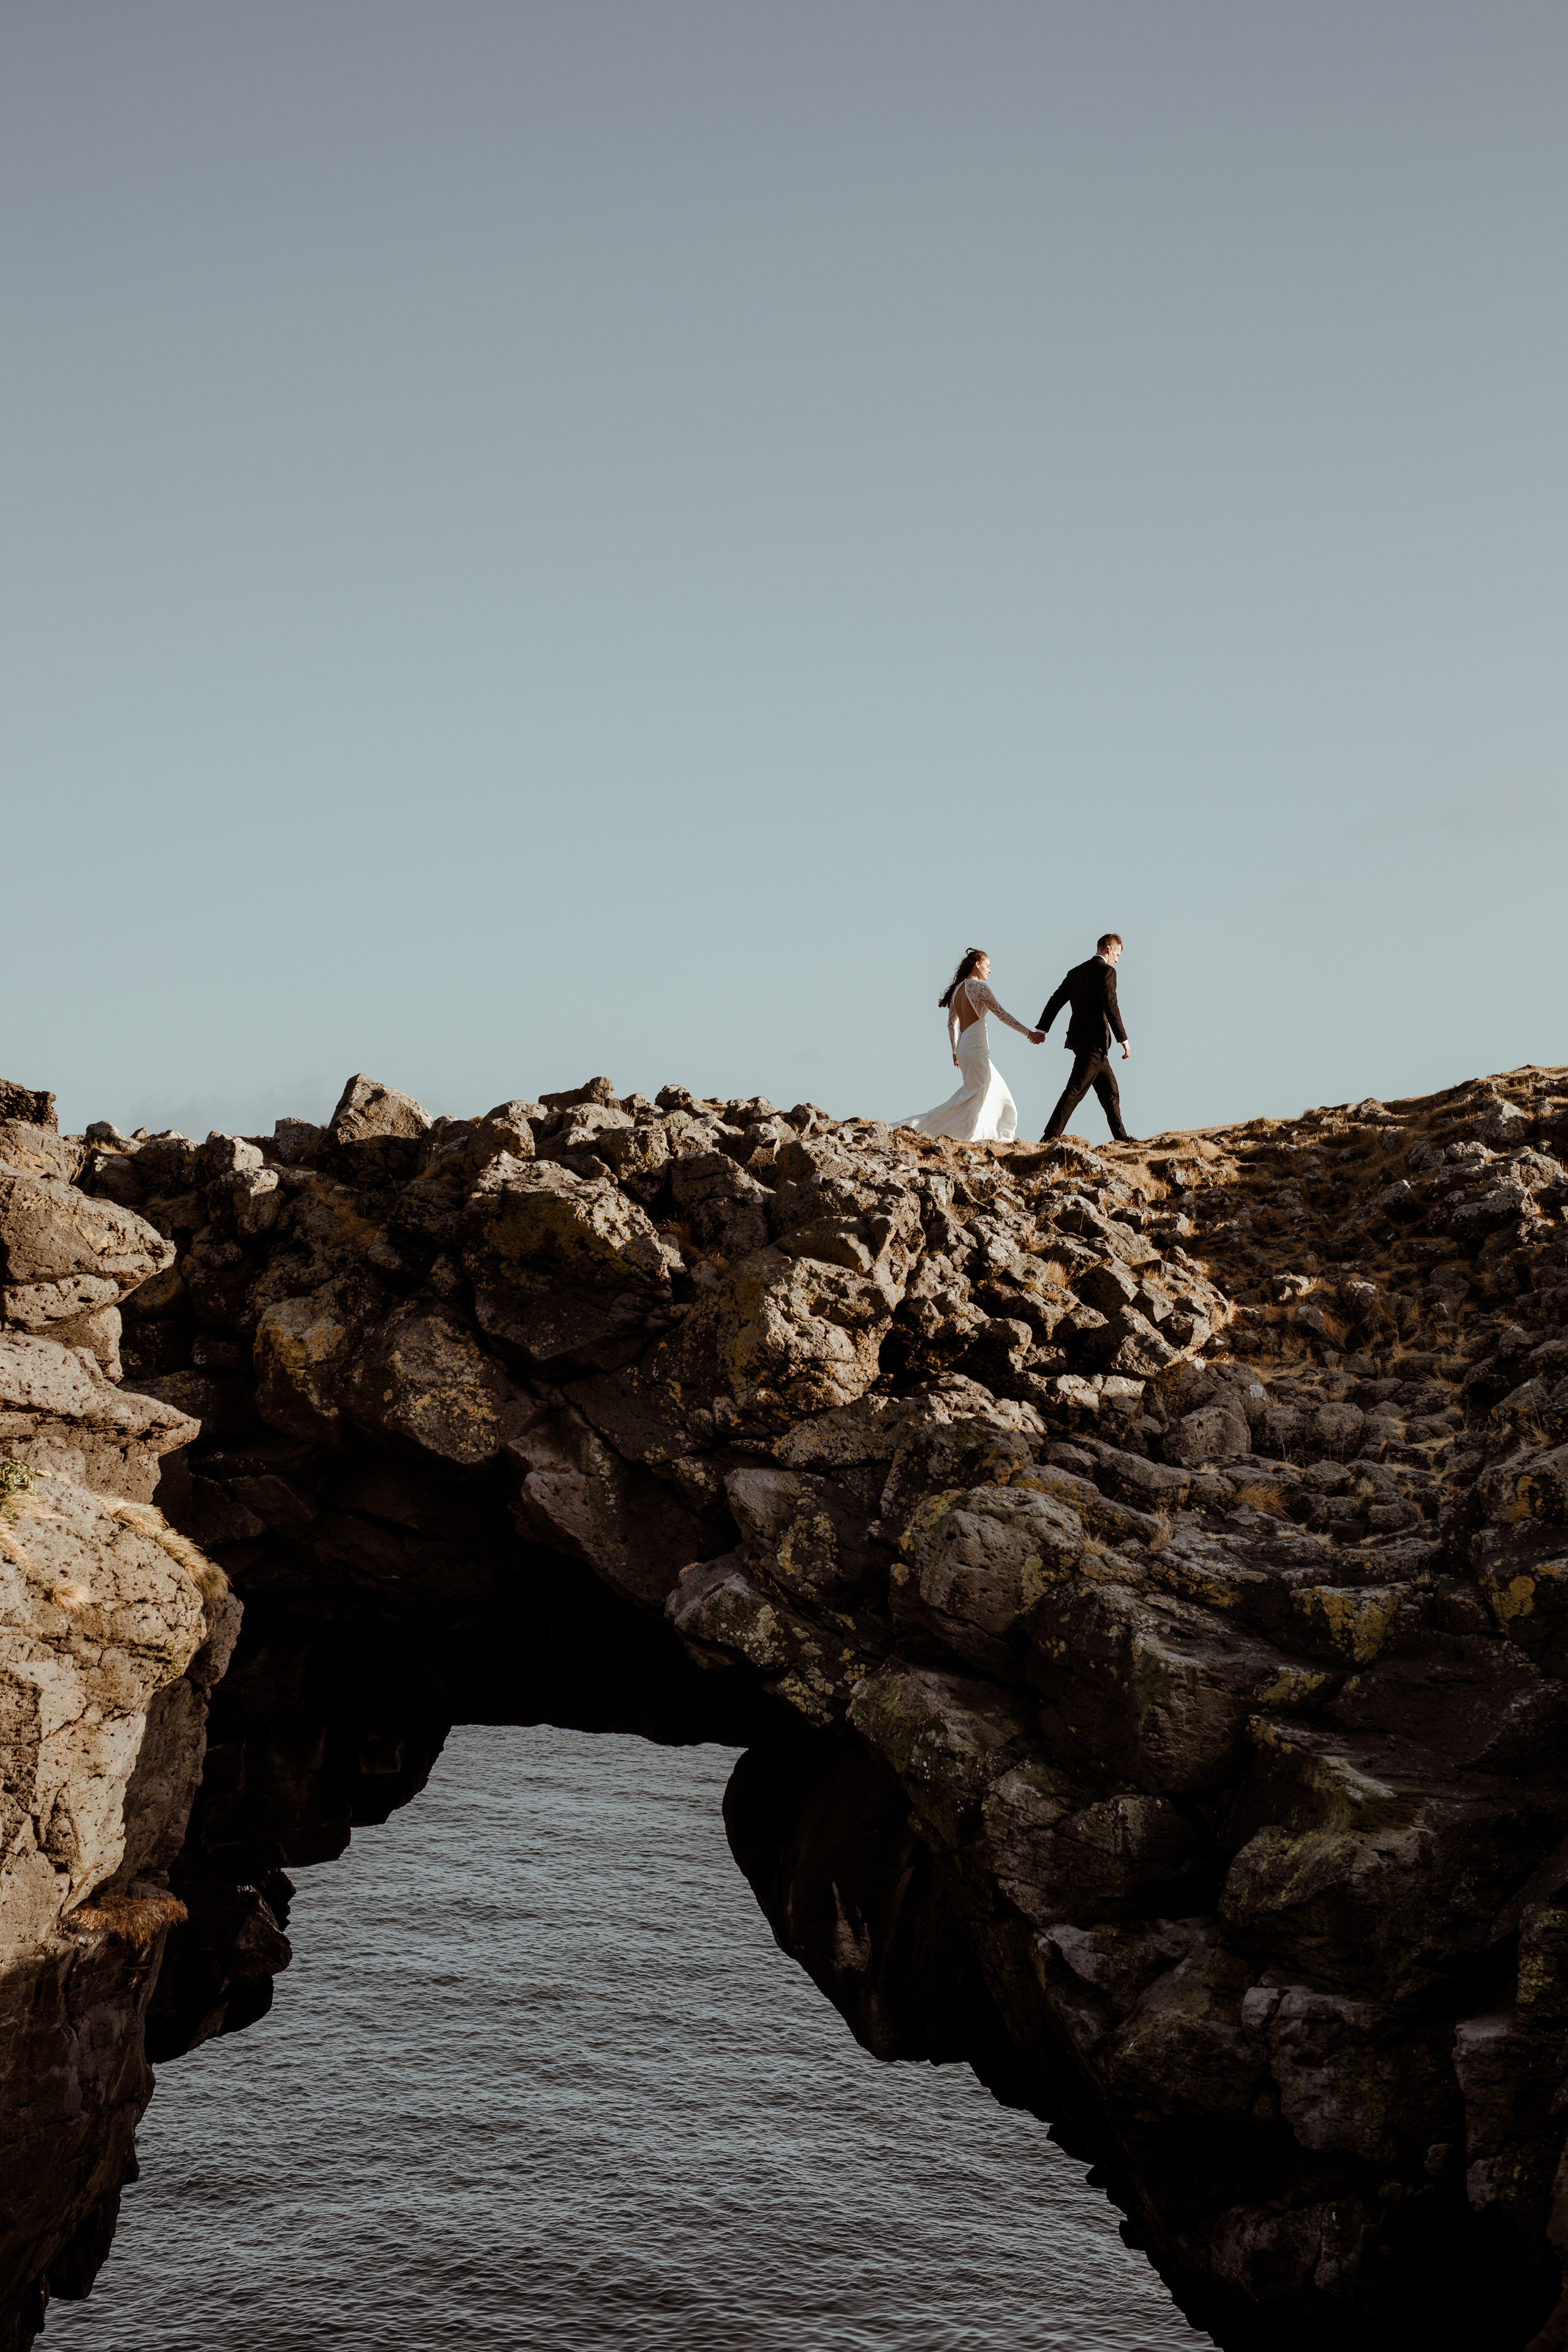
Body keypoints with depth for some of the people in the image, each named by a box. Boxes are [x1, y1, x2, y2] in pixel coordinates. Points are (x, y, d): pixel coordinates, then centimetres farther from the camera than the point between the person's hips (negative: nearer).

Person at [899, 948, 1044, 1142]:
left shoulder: (957, 988, 12)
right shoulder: (979, 986, -11)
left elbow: (952, 1024, 18)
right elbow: (1001, 1014, -16)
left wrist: (955, 1051, 27)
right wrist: (1029, 1033, -15)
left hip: (963, 1046, 9)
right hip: (976, 1046, -9)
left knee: (995, 1087, 15)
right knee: (975, 1092, -3)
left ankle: (988, 1134, 13)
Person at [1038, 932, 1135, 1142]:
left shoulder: (1076, 972, 15)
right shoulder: (1106, 971, -8)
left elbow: (1056, 1001, 12)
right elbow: (1111, 1006, -16)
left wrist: (1042, 1029, 13)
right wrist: (1123, 1039, -13)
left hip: (1079, 1040, 9)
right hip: (1095, 1041, -9)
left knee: (1110, 1091, 15)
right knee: (1075, 1091, -11)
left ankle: (1121, 1137, 21)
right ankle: (1050, 1137, -15)